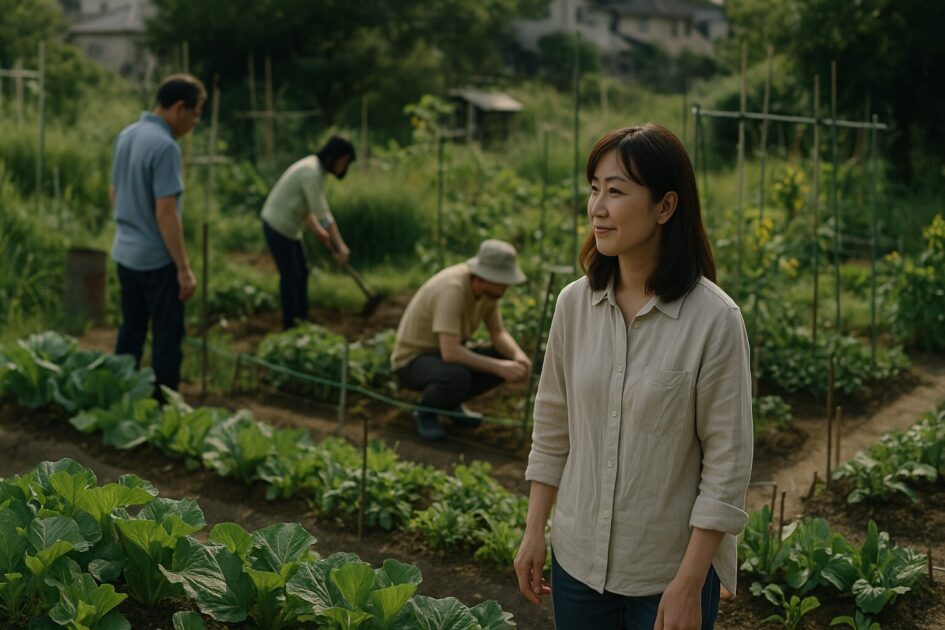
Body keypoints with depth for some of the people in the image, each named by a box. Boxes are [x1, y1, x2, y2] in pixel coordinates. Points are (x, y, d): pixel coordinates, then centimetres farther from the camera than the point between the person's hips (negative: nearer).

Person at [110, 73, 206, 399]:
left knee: (131, 332, 16)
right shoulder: (165, 146, -21)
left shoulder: (126, 135, 5)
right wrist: (184, 268, -18)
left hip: (125, 252, 8)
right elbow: (165, 213, -23)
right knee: (167, 337, 1)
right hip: (157, 258, -8)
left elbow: (114, 192, 16)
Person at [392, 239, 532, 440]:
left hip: (445, 355, 8)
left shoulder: (490, 287, -7)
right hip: (413, 361, -8)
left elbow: (498, 333, 2)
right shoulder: (452, 289, -33)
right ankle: (426, 412, -6)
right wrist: (498, 367, -36)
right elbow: (450, 352, -39)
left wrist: (519, 355, -19)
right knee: (457, 376, -39)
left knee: (507, 359, -7)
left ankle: (451, 403, 10)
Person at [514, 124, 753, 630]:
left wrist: (689, 585, -12)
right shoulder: (574, 304, -2)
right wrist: (534, 531, 8)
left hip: (670, 573, -4)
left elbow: (727, 465, -12)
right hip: (578, 560, 4)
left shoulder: (714, 319, -15)